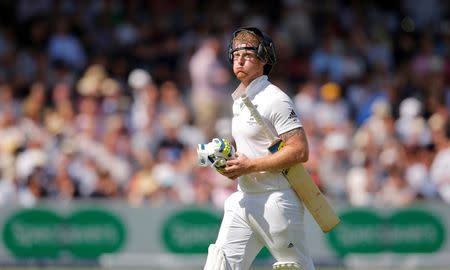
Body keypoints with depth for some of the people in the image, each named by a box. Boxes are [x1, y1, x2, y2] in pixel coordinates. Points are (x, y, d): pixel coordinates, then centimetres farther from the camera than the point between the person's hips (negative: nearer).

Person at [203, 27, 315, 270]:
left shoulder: (275, 100, -11)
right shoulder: (238, 101, 16)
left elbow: (300, 151, -19)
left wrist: (249, 165, -19)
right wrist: (230, 163, 8)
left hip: (276, 201, -8)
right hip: (243, 200, 8)